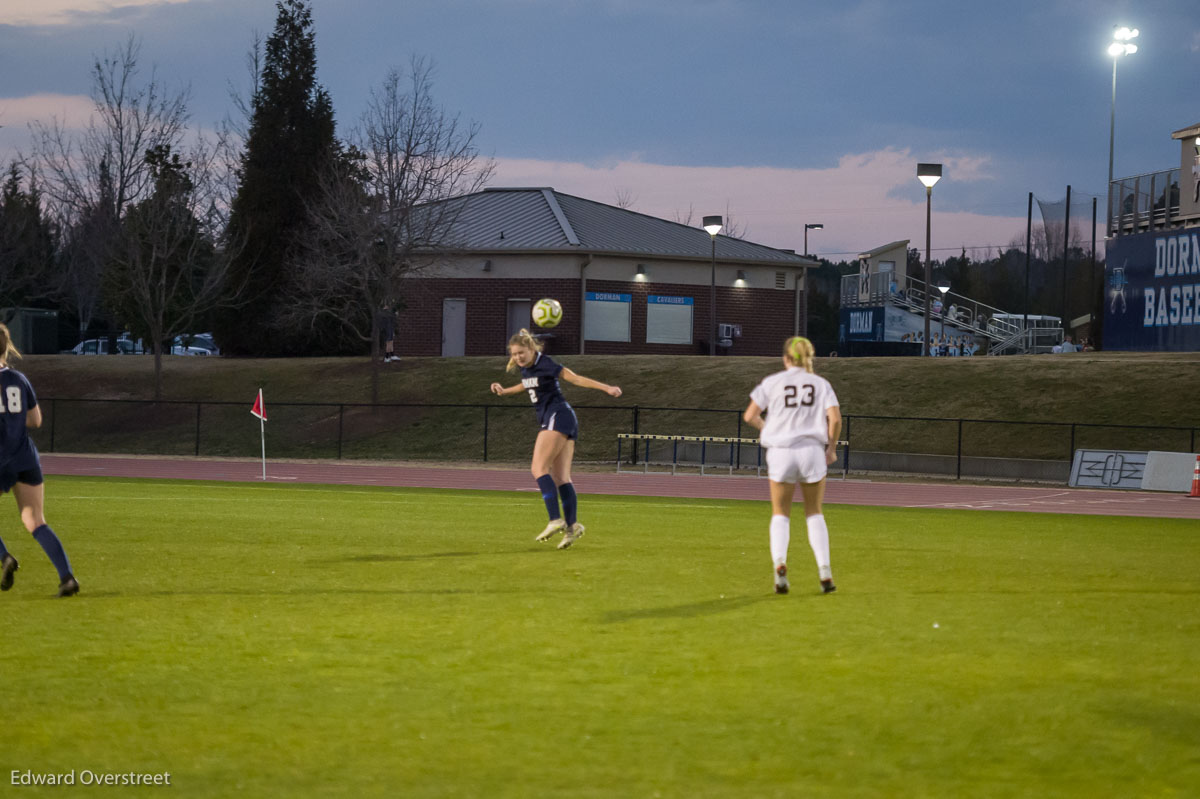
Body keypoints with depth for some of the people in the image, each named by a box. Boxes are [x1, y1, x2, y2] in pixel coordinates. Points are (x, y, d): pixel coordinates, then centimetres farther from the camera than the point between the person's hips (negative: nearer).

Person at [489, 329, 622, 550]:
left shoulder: (546, 365, -13)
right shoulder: (526, 368, 13)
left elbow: (577, 379, -11)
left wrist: (607, 388, -14)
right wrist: (504, 391, 23)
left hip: (558, 416, -9)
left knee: (539, 468, -17)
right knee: (560, 477, 1)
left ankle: (556, 520, -26)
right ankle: (572, 525, -7)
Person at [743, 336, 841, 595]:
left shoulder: (772, 382, 4)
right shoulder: (821, 384, 6)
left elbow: (750, 416, -1)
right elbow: (835, 418, -5)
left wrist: (765, 427, 19)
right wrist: (831, 448, 7)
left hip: (781, 451, -1)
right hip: (812, 450, 1)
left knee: (780, 514, 9)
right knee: (814, 513, 14)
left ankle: (779, 563, -15)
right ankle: (824, 571, 3)